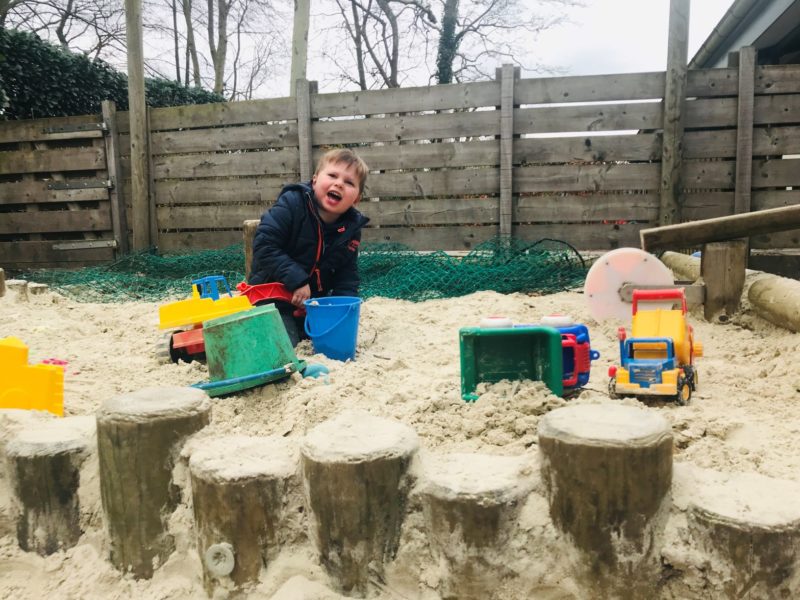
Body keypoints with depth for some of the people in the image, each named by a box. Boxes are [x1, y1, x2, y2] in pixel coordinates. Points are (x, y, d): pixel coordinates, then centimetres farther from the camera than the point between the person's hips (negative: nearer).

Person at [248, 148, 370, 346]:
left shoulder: (351, 228, -6)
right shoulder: (291, 204, -20)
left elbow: (347, 277, 1)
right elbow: (264, 246, -26)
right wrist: (296, 280, -30)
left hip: (316, 298, 5)